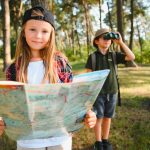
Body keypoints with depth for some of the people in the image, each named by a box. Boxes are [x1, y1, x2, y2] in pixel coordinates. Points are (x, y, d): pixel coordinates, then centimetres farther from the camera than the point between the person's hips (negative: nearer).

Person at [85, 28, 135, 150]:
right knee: (99, 118, 5)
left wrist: (120, 42, -12)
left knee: (108, 117, 12)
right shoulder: (92, 57, -4)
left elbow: (131, 57, -8)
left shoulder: (114, 55, 3)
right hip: (98, 92, -2)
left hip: (112, 92, 3)